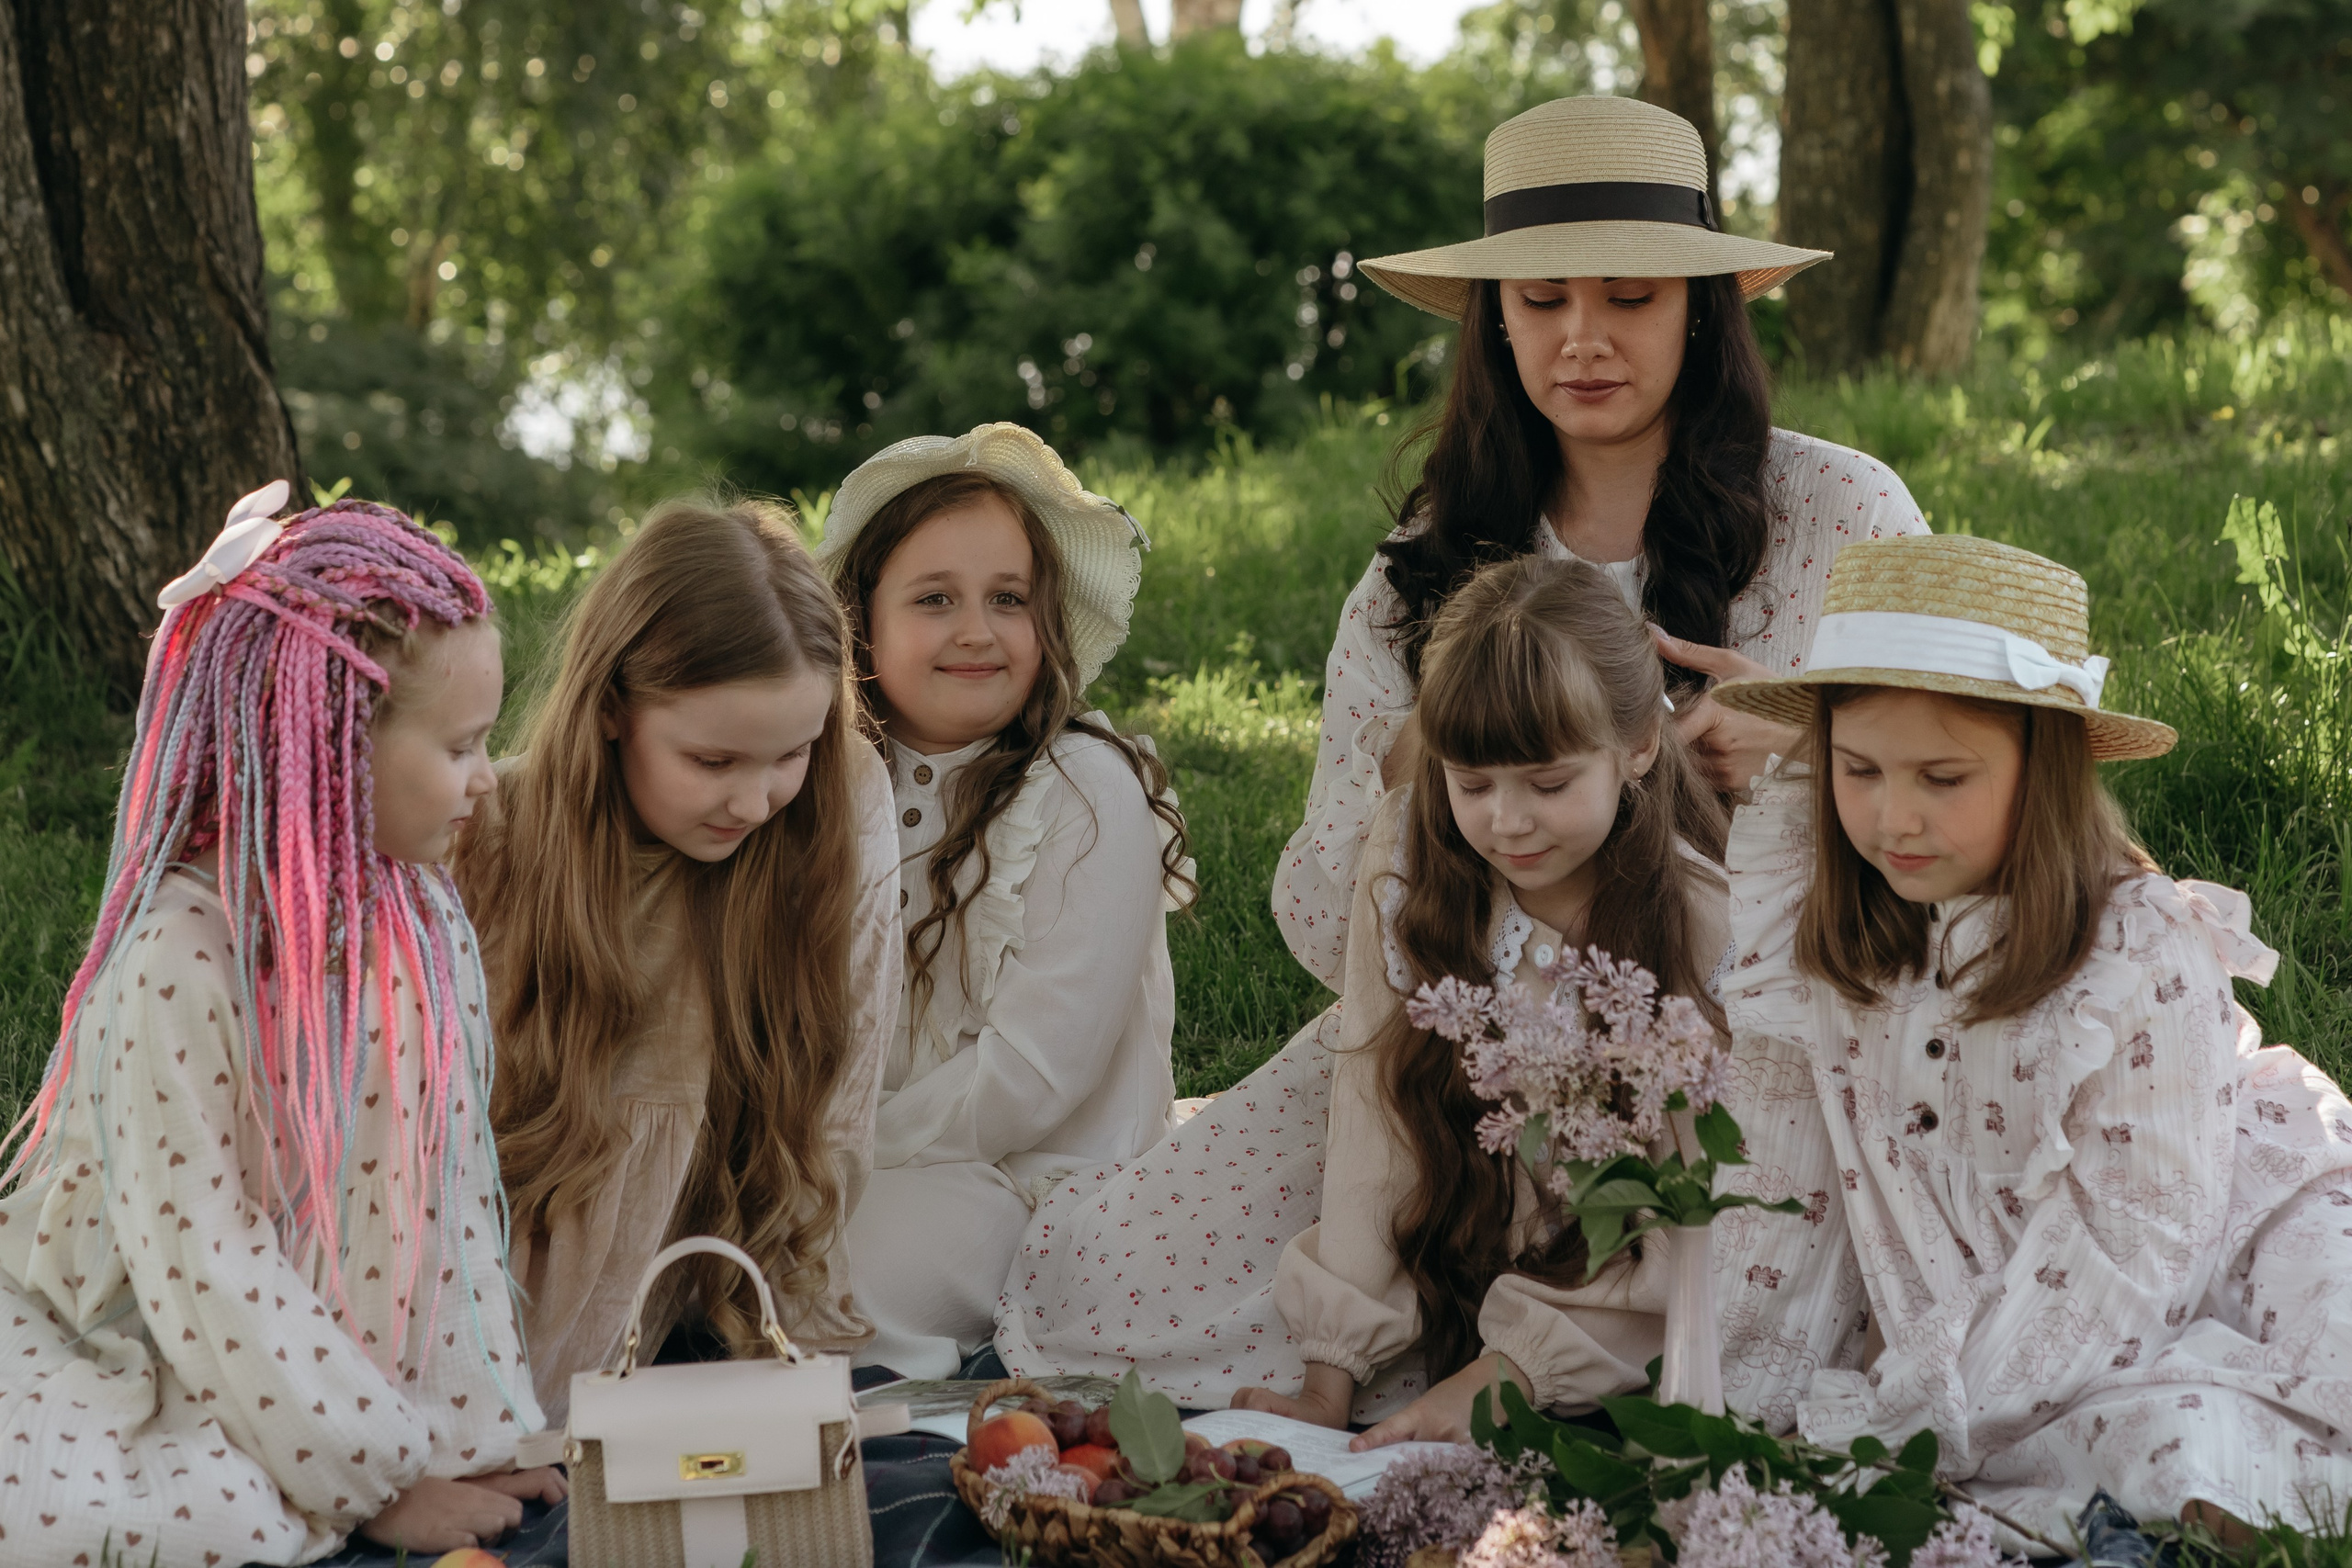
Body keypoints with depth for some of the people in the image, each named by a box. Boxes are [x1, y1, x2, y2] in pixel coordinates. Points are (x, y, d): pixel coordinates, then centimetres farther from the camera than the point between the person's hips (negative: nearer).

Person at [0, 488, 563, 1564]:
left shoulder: (426, 920, -2)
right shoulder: (179, 953, -22)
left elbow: (449, 1192, 1)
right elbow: (203, 1261, -21)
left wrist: (486, 1432, -3)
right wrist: (377, 1476, -18)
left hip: (324, 1344, 7)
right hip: (124, 1345, -7)